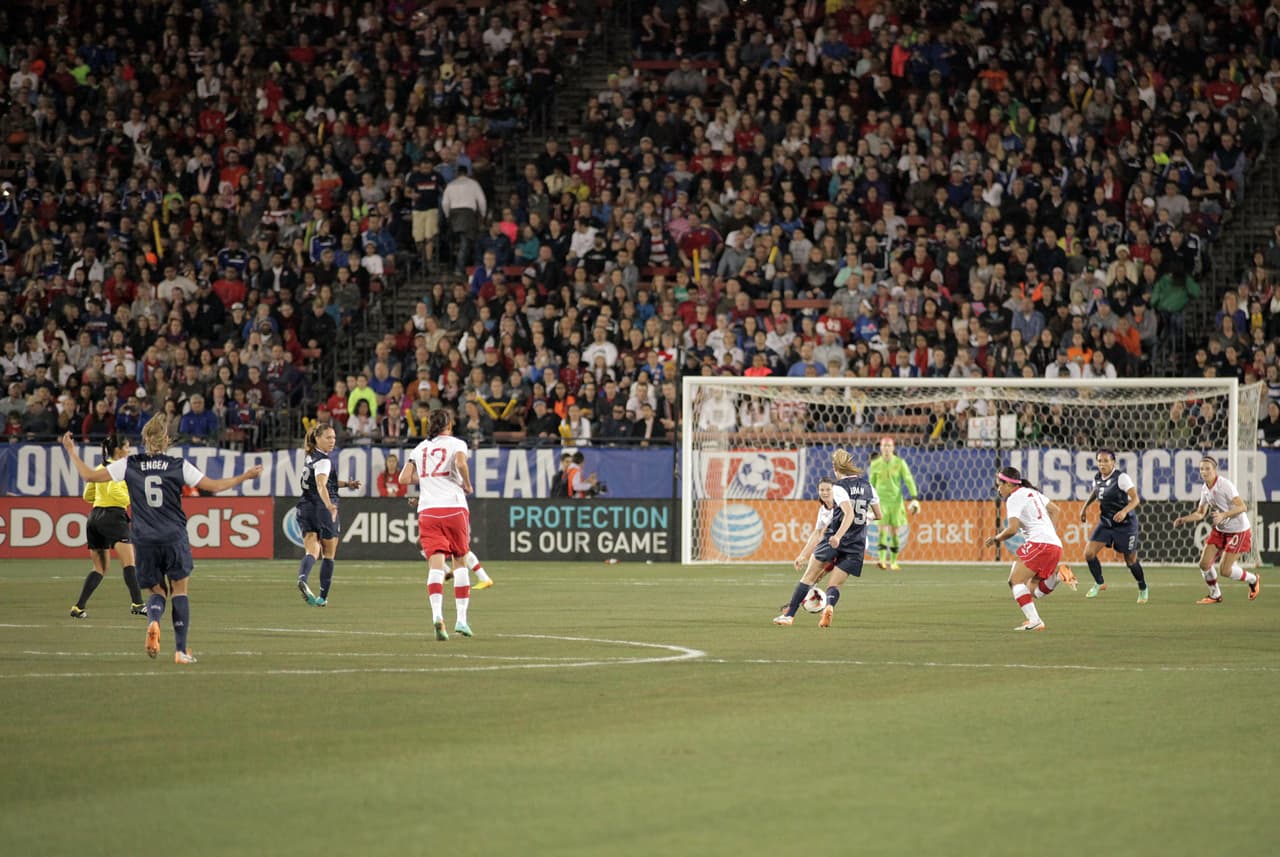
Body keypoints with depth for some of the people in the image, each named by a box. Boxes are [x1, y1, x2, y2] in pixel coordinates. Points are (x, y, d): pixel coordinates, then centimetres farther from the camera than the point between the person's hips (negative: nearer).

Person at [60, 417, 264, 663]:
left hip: (145, 541, 1)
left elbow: (89, 476, 1)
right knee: (179, 590, 10)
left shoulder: (128, 465, -1)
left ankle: (153, 622, -19)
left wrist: (71, 451, 15)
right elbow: (213, 486, 1)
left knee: (157, 591, 15)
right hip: (174, 539, -1)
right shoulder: (179, 466, -2)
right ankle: (181, 650, 6)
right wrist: (245, 477, 14)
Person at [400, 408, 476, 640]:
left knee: (435, 562, -7)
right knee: (461, 560, 12)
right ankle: (461, 618, 8)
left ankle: (437, 614, -28)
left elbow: (404, 478, 9)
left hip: (427, 509, 2)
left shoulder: (420, 448, 15)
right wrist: (467, 485, -3)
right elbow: (460, 463, -19)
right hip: (454, 506, -2)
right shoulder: (456, 443, 3)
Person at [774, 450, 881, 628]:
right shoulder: (867, 485, 10)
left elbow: (849, 514, -22)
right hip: (857, 545, 4)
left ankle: (789, 614, 6)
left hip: (834, 540, -4)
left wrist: (838, 536, -33)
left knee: (809, 576, 7)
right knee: (835, 585, 4)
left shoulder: (838, 487, -7)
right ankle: (829, 606, -29)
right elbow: (878, 515, 19)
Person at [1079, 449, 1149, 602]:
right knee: (1089, 553, -8)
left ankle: (1143, 589, 30)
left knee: (1131, 561, 5)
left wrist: (1124, 511, -36)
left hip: (1125, 524, -5)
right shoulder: (1097, 479, 0)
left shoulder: (1121, 477, -19)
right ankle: (1099, 583, 16)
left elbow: (1135, 499, -20)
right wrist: (1085, 507, 20)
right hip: (1105, 523, 5)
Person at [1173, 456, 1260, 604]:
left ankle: (1252, 579, 20)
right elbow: (1200, 513, 14)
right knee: (1204, 564, -1)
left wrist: (1223, 515, -40)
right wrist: (1183, 519, -2)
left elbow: (1242, 507, -28)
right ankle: (1215, 595, 22)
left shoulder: (1225, 485, -22)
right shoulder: (1205, 489, 2)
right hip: (1219, 530, 7)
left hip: (1238, 531, -7)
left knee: (1225, 570, -10)